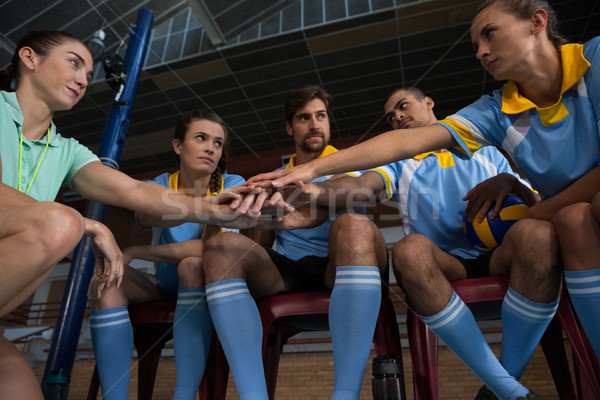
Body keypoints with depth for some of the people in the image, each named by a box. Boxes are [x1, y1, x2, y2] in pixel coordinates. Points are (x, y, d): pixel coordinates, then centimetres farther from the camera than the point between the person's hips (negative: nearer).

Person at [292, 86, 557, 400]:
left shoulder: (487, 153, 22)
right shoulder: (399, 166, 18)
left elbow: (537, 206, 13)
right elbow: (361, 186, -6)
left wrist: (510, 183, -11)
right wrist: (317, 189, -28)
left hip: (497, 259, 1)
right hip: (443, 267, -1)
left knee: (536, 234, -31)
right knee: (410, 249, -34)